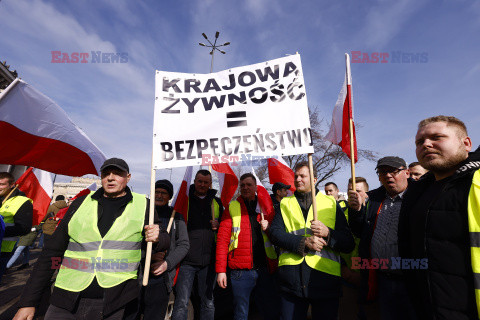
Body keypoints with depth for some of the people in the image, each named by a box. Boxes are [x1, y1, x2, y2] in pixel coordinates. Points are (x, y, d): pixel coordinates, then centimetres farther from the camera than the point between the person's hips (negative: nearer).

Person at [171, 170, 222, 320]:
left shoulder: (217, 202, 10)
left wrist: (219, 225, -3)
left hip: (209, 261, 3)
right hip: (187, 259, -2)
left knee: (208, 302, 13)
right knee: (181, 302, -2)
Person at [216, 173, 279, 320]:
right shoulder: (232, 207, 2)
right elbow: (222, 239, -2)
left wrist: (268, 227, -8)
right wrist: (220, 270, -7)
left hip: (264, 269, 2)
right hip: (241, 270, -2)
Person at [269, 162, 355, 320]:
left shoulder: (331, 203, 7)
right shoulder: (285, 204, 9)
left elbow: (348, 244, 3)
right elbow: (275, 232, -6)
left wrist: (328, 233, -16)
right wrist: (303, 243, -18)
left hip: (325, 280, 0)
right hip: (291, 281, 1)